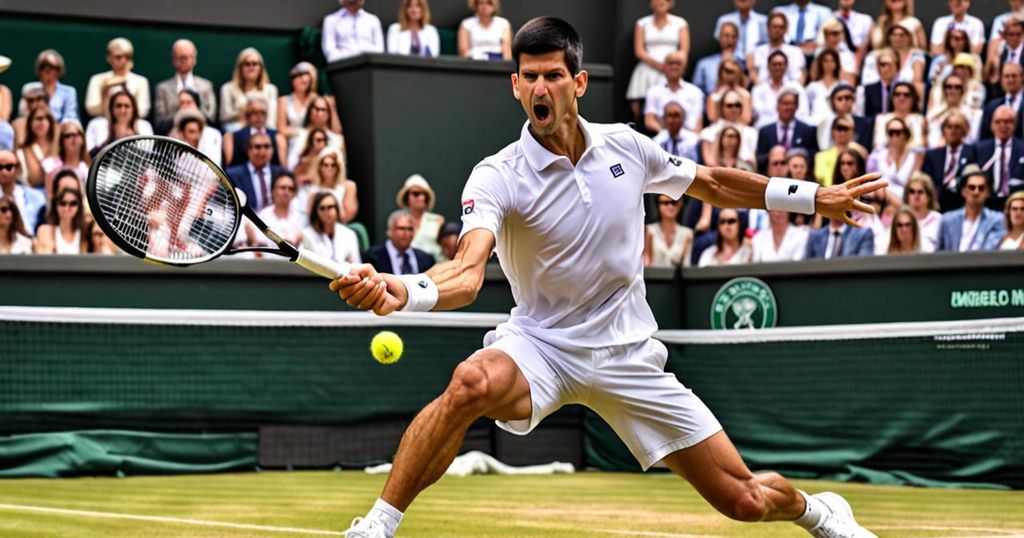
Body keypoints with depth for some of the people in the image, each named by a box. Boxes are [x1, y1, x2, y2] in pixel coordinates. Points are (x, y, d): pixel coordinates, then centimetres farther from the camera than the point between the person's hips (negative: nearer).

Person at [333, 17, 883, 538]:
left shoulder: (625, 146, -2)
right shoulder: (497, 177, -15)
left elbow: (711, 183, 16)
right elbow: (468, 271, -31)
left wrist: (814, 197, 18)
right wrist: (402, 291, -53)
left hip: (629, 357, 3)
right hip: (541, 345, -3)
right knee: (472, 381, -40)